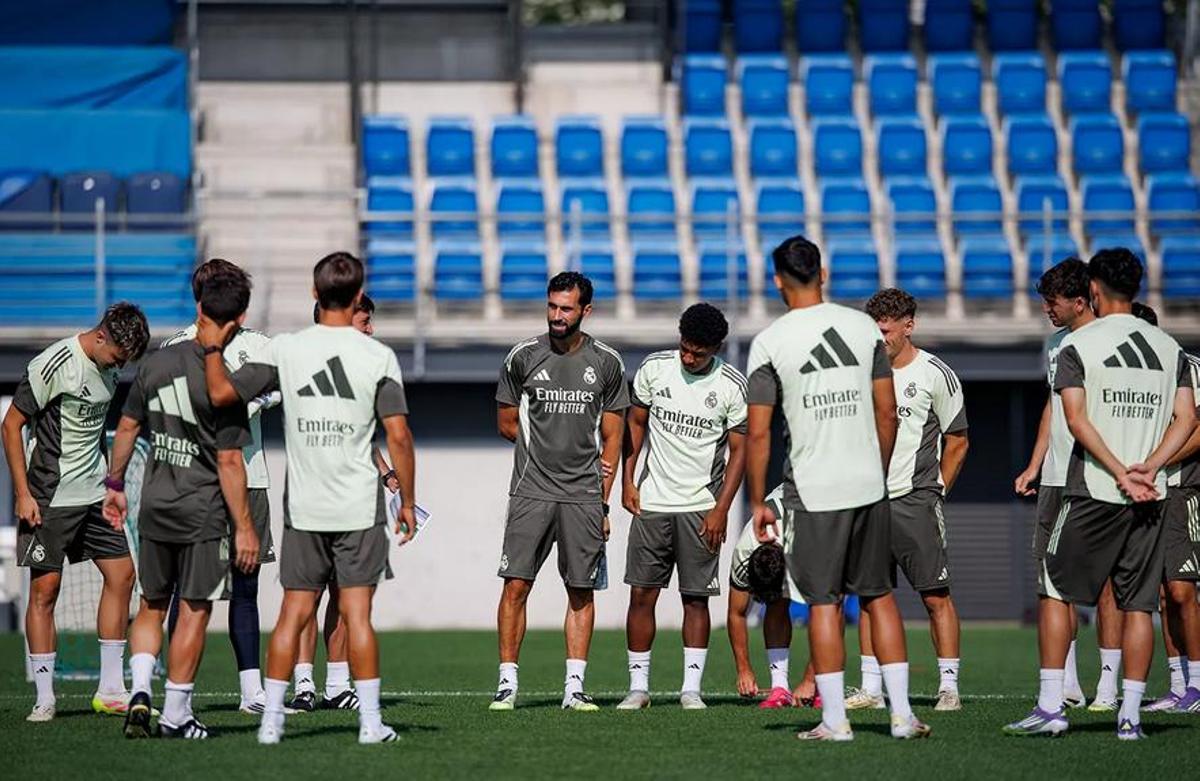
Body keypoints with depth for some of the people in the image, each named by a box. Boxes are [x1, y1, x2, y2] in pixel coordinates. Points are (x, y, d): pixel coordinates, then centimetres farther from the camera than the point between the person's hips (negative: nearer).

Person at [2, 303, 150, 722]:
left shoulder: (106, 367, 7)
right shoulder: (54, 365, -16)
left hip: (94, 495, 8)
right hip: (50, 498, -8)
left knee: (121, 574, 4)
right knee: (44, 588, -5)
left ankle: (110, 690, 10)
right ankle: (44, 698, 0)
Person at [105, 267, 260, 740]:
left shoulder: (157, 363, 1)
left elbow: (127, 427, 10)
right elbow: (228, 462, -16)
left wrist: (115, 484, 24)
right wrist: (244, 527, -11)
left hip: (154, 507, 5)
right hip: (204, 514, -5)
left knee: (151, 607, 17)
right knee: (193, 611, 4)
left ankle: (140, 691, -1)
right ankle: (175, 715, 7)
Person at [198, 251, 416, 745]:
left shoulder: (285, 350, -2)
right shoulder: (379, 356, -5)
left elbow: (222, 393, -1)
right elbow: (398, 435, -7)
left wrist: (211, 347, 15)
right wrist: (407, 502, 1)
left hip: (303, 509, 1)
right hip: (360, 508, -1)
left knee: (293, 613, 6)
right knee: (357, 612, 0)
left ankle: (271, 720, 5)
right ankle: (370, 721, 0)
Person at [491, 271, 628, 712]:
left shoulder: (606, 363, 4)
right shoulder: (523, 357, 2)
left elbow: (612, 436, 8)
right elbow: (506, 424, 10)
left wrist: (603, 500, 3)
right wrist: (549, 445, 3)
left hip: (584, 496, 1)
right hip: (531, 491, -1)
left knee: (581, 592, 2)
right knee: (516, 586, -6)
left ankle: (574, 687, 6)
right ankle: (507, 684, 0)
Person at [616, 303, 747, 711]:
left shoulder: (732, 386, -6)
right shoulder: (654, 368, 0)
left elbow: (739, 451, -2)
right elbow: (635, 422, 11)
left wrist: (721, 510, -8)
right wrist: (627, 482, 5)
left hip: (701, 507, -2)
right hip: (651, 502, 2)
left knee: (696, 598, 0)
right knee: (641, 594, -1)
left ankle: (691, 688, 5)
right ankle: (638, 686, 5)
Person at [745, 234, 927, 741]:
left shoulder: (769, 342, -7)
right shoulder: (864, 327, 5)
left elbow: (758, 434, -6)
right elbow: (887, 413, 8)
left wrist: (758, 503, 2)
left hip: (812, 490, -3)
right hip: (868, 486, 3)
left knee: (824, 604, 3)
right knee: (879, 595, 12)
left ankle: (835, 719, 3)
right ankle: (902, 713, 8)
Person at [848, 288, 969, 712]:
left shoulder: (935, 374, -3)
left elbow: (957, 442, 3)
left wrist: (936, 492, 1)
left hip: (915, 502, -5)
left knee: (936, 597, -5)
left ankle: (949, 687, -2)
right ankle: (871, 689, 10)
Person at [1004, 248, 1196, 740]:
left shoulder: (1078, 344, -3)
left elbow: (1077, 420, -12)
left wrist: (1121, 475, -13)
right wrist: (1149, 468, -6)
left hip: (1093, 492, -4)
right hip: (1152, 496, 4)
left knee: (1057, 592, 6)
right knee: (1138, 605, 7)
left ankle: (1051, 707, 1)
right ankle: (1130, 715, 3)